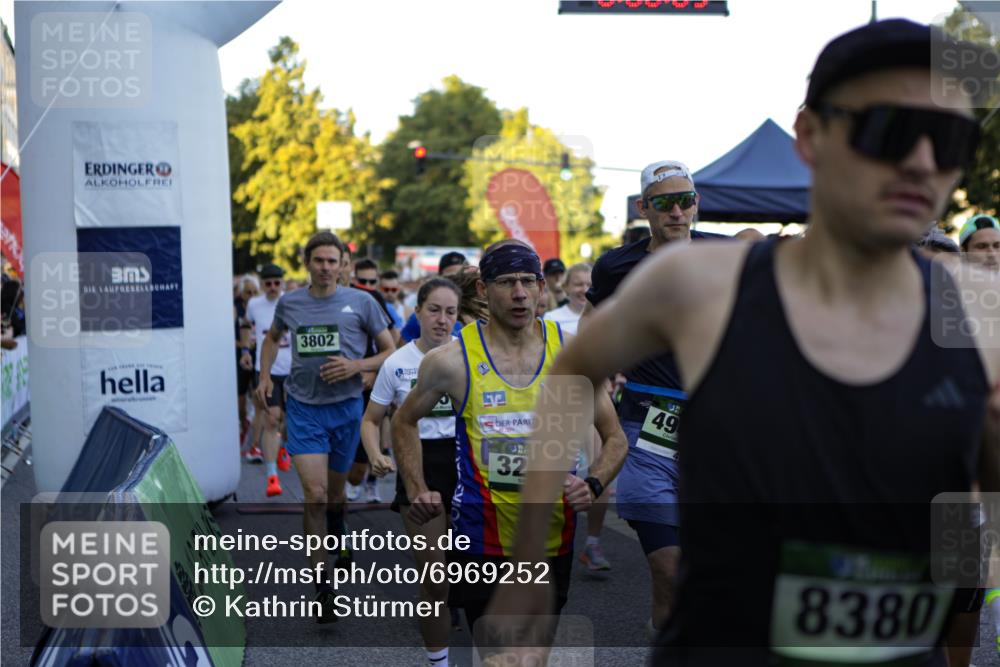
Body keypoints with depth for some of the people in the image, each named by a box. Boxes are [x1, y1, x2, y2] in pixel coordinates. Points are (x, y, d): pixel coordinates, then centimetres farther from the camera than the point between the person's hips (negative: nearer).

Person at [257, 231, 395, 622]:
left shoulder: (361, 302, -1)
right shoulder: (289, 303, 6)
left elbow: (390, 352, 1)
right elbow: (272, 338, 27)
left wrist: (356, 366, -15)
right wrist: (265, 376, 13)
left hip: (346, 406, 0)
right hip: (303, 408, 0)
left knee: (334, 492, 15)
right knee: (315, 495, -12)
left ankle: (336, 537, 50)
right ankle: (322, 585, -5)